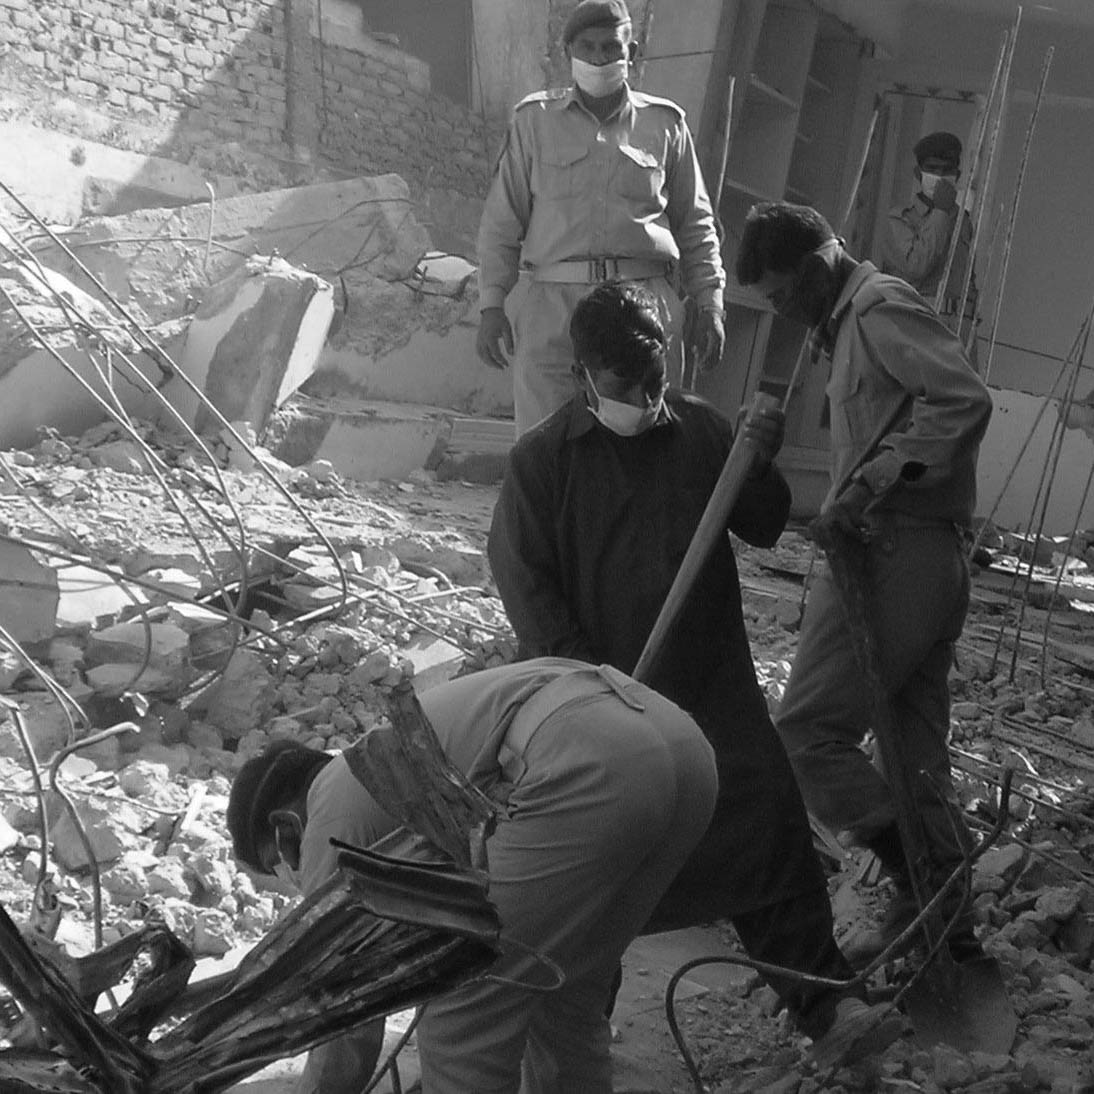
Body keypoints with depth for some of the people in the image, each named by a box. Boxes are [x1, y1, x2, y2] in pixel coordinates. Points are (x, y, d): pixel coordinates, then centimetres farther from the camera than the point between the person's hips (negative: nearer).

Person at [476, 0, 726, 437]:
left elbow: (696, 224, 17)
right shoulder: (535, 120, 11)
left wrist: (710, 305, 8)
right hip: (552, 302, 0)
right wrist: (491, 305, 1)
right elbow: (501, 221, 10)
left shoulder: (664, 124, 13)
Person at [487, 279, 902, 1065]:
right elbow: (522, 576, -5)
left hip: (713, 679, 2)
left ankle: (822, 999, 7)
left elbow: (766, 528, 9)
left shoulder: (701, 429, 4)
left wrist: (759, 466, -11)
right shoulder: (543, 457, -3)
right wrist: (577, 668, -14)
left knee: (771, 823, -4)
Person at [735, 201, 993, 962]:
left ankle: (928, 891, -5)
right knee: (916, 751, 12)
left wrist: (872, 483, -23)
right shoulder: (853, 321, 23)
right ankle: (944, 911, 18)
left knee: (808, 733, -8)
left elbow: (966, 400, -20)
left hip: (898, 551, -10)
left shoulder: (882, 306, -6)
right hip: (932, 558, 10)